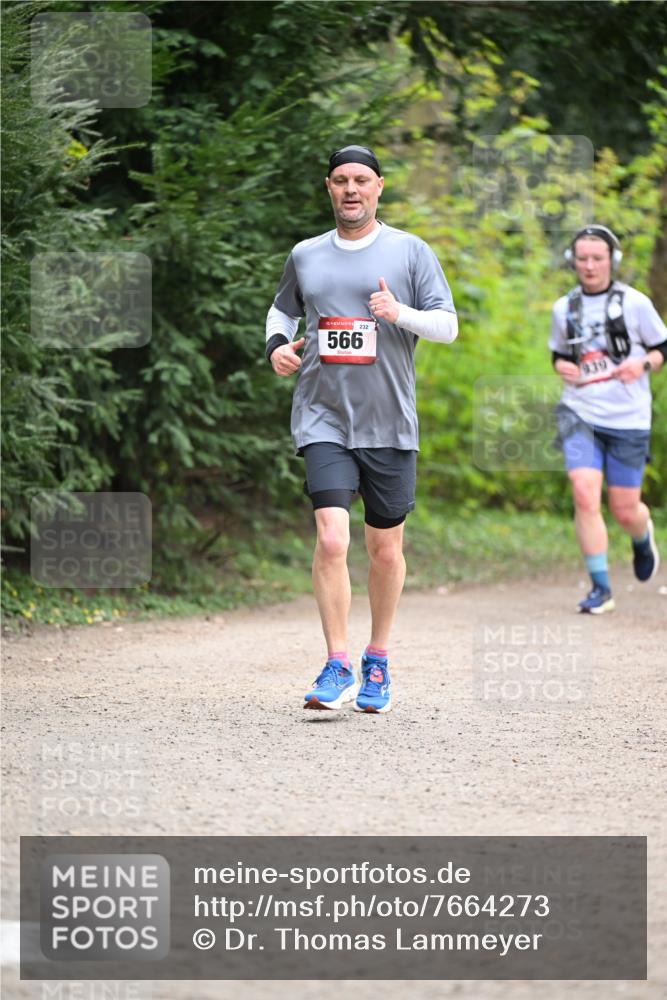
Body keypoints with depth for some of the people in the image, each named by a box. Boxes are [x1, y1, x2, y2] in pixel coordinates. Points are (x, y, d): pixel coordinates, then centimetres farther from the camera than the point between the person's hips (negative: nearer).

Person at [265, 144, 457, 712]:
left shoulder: (411, 252, 3)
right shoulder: (306, 256, 10)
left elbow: (448, 325, -1)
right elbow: (283, 307, 28)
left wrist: (402, 314, -20)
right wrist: (277, 342, 6)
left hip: (389, 424, 0)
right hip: (322, 419, 0)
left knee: (385, 549, 7)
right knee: (332, 539, -16)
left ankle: (378, 663, 26)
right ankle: (338, 669, -9)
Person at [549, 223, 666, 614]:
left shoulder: (635, 303, -3)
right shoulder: (564, 308, 6)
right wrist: (563, 368, -2)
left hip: (628, 420, -2)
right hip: (580, 414, 2)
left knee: (625, 510, 4)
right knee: (585, 495, -18)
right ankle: (601, 588, -9)